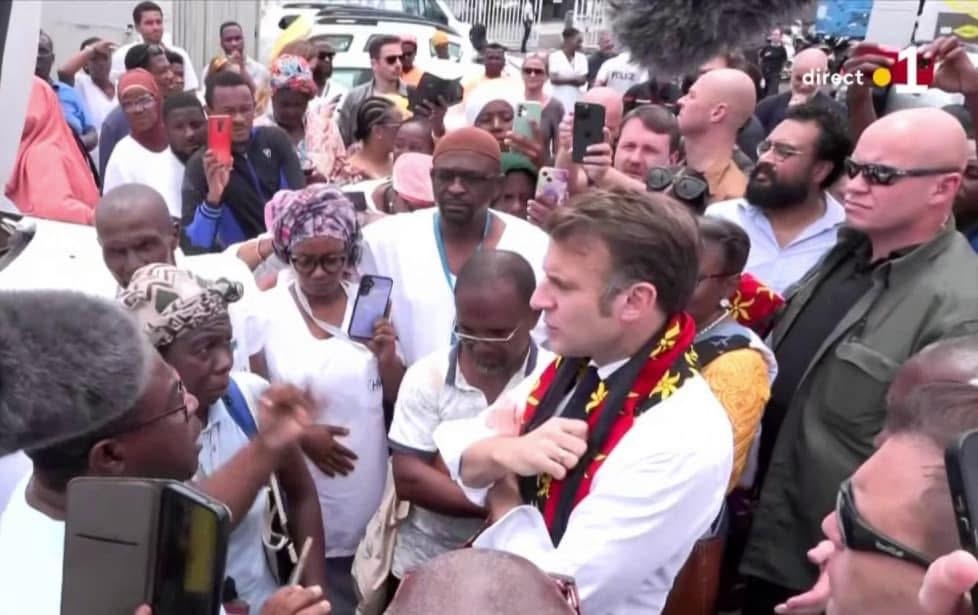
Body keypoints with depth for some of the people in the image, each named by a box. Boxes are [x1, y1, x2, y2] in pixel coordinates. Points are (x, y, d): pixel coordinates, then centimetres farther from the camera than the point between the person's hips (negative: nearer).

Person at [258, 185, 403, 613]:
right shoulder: (266, 313, -6)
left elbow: (398, 399, 5)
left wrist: (387, 359, -14)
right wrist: (300, 434, -15)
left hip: (375, 497, 2)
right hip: (307, 502, -2)